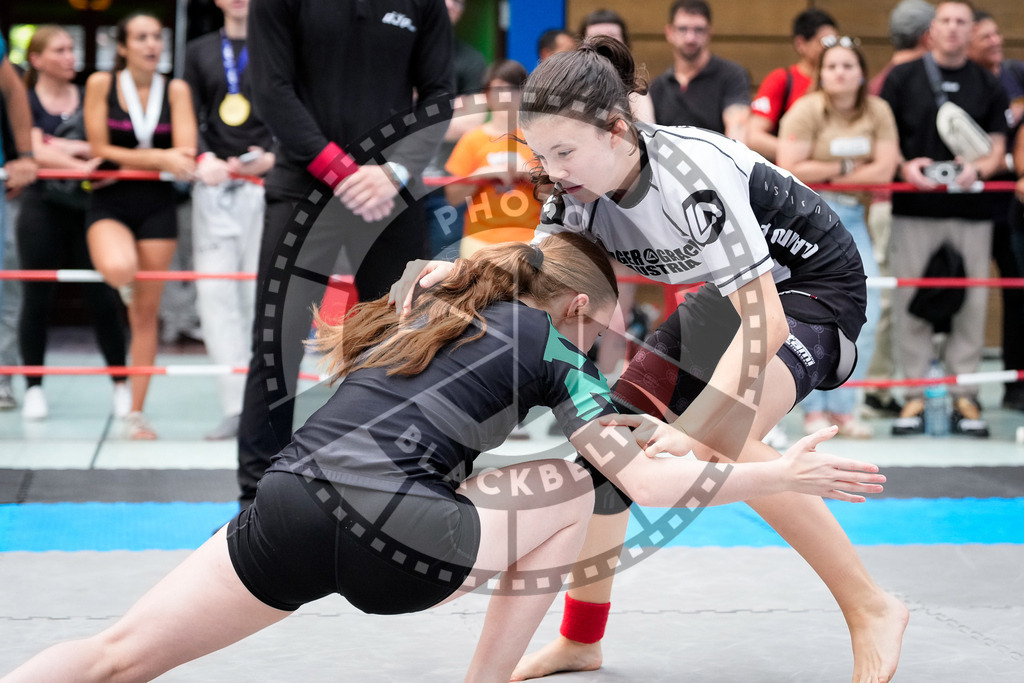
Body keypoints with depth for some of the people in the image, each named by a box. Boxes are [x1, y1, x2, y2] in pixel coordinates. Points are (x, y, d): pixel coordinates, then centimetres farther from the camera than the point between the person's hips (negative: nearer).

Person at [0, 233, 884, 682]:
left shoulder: (435, 307, 30)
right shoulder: (551, 343, 13)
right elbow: (648, 480, 6)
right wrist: (782, 474, 15)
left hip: (290, 498, 5)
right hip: (381, 528, -5)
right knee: (570, 491, 19)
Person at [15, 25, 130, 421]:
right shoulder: (24, 102, 2)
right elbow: (36, 152, -13)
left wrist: (63, 146, -14)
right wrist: (82, 162, -25)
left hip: (88, 208, 2)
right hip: (43, 208, -2)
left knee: (103, 298, -1)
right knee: (37, 300, 2)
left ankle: (121, 384, 8)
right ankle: (34, 388, 13)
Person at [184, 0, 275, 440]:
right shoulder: (199, 51, 17)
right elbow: (191, 117, 9)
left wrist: (273, 156, -14)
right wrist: (202, 157, -11)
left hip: (265, 185, -2)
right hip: (214, 185, 2)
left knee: (261, 293, -3)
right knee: (215, 292, -7)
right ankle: (236, 406, -8)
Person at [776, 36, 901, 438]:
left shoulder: (878, 111, 5)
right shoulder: (806, 110, -7)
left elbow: (884, 171, -3)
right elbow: (790, 170, -16)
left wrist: (826, 174, -8)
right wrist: (845, 168, -8)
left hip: (851, 217, 5)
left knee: (865, 312, -2)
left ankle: (842, 408, 9)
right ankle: (813, 410, 3)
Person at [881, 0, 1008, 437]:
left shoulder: (988, 85, 12)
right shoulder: (902, 78, 7)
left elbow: (997, 149, 9)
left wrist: (978, 168, -13)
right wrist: (903, 167, -13)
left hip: (971, 211, 1)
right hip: (913, 209, -1)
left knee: (970, 303, 2)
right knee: (910, 303, 0)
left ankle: (964, 396, 11)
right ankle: (915, 396, 8)